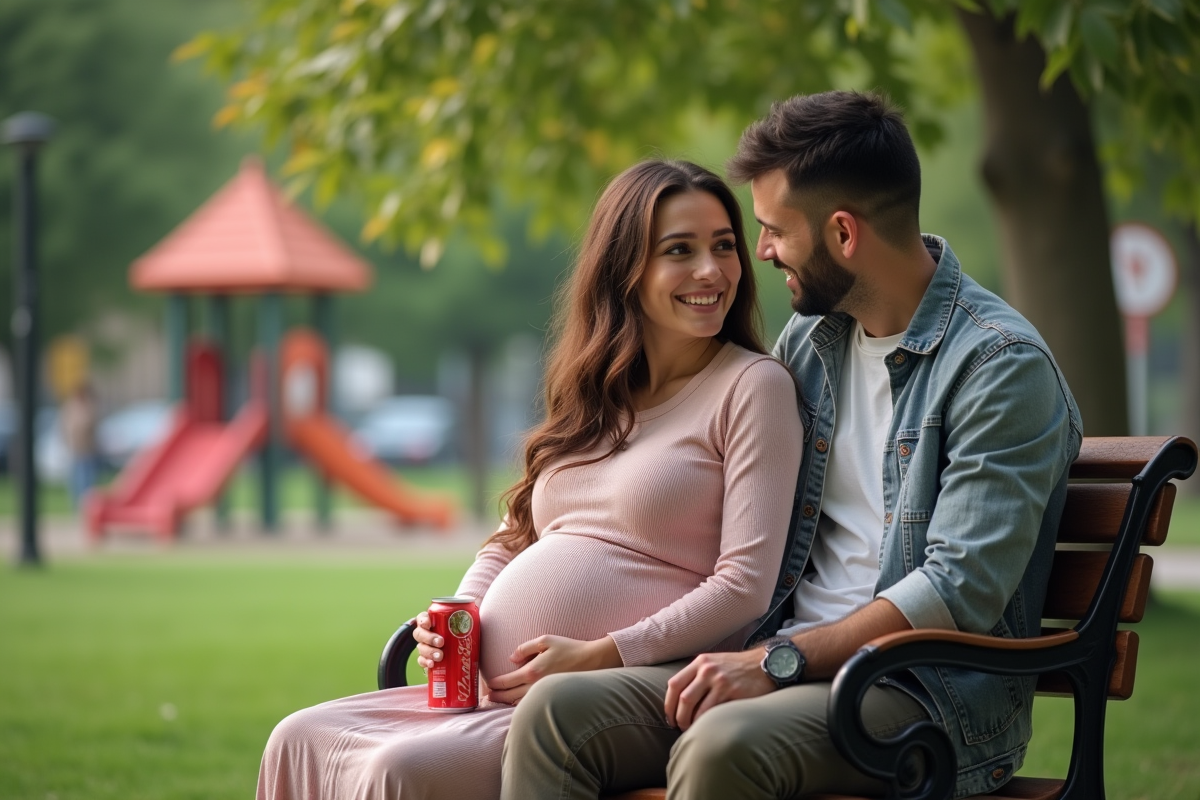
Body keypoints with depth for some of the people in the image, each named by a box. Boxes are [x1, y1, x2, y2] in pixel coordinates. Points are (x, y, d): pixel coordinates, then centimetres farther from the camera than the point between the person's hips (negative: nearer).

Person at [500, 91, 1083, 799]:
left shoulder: (1001, 364, -9)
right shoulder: (807, 341, 16)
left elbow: (960, 588, -18)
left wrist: (779, 660, -21)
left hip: (928, 689, -7)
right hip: (794, 664, 7)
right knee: (557, 711, -17)